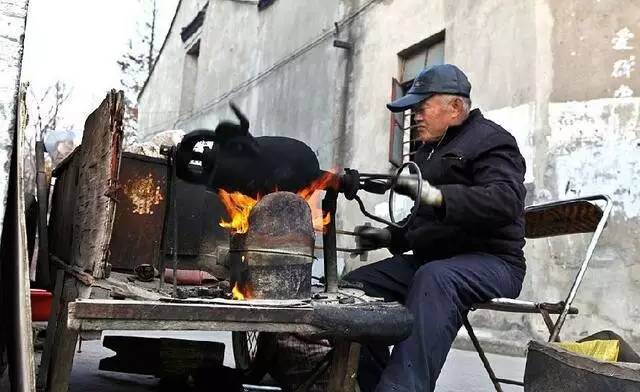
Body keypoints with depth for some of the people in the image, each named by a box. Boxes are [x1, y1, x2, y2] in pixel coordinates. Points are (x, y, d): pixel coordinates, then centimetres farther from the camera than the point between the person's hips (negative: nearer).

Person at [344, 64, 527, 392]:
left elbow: (506, 199, -23)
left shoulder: (490, 140, -4)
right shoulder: (428, 151, 22)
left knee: (433, 279, -39)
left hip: (490, 260, -8)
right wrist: (389, 236, 11)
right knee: (357, 285, -9)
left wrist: (436, 195, -34)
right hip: (430, 259, 8)